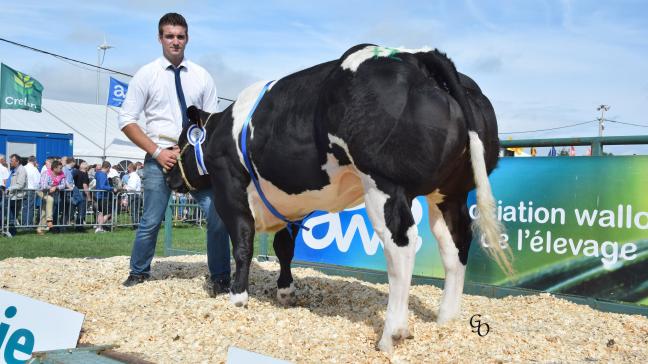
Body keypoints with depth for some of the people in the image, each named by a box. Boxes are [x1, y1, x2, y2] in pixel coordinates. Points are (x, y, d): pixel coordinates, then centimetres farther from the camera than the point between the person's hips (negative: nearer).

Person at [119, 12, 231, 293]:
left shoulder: (202, 77, 8)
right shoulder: (146, 75, 3)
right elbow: (127, 121, 1)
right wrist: (157, 152, -9)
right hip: (160, 157, -1)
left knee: (218, 215, -11)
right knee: (151, 221, 1)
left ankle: (219, 279, 3)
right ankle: (138, 275, 24)